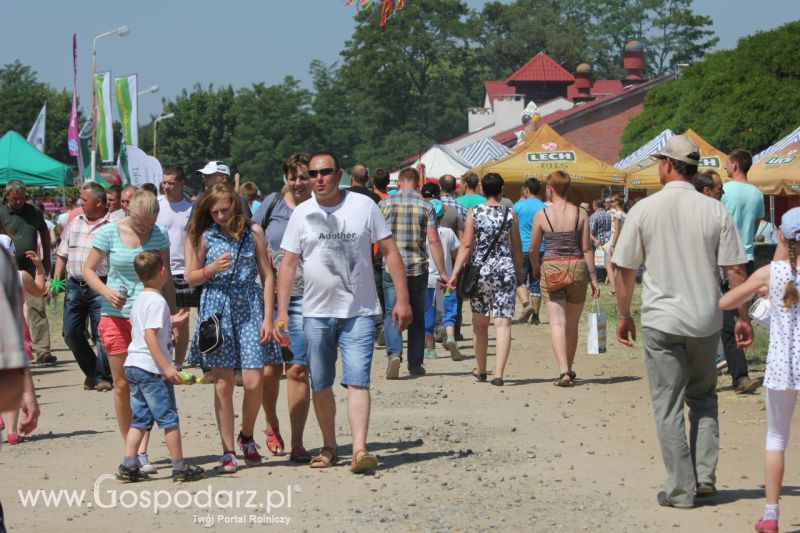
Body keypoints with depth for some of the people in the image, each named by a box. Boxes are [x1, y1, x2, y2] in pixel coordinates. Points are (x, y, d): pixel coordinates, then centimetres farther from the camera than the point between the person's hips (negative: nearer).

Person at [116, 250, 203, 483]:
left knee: (140, 419, 11)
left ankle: (128, 465, 5)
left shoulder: (140, 300, 14)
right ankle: (179, 467, 3)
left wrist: (171, 321, 34)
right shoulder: (157, 301, -14)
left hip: (133, 365, 9)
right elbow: (150, 336, -22)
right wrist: (167, 366, -24)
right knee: (169, 418, -1)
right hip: (151, 368, -9)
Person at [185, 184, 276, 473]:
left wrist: (268, 317, -1)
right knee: (223, 384, -1)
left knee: (253, 382, -6)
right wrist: (212, 269, -13)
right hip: (216, 310, 0)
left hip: (249, 307, 0)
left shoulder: (253, 231, 4)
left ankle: (247, 437, 20)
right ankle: (228, 451, 8)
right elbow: (191, 277, 8)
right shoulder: (202, 236, 5)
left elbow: (267, 275, 5)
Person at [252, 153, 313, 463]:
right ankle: (271, 427, 30)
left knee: (298, 370, -6)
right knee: (269, 369, 4)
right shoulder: (272, 204, 6)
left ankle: (297, 444, -2)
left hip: (304, 300, -1)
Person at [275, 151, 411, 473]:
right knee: (321, 385, 8)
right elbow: (288, 263, 6)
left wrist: (402, 299, -4)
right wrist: (282, 311, -2)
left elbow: (389, 251, 2)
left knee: (357, 382, -12)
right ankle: (329, 447, 23)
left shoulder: (364, 206, 1)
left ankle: (359, 450, -18)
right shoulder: (302, 214, 4)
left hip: (359, 312, -2)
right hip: (316, 313, 2)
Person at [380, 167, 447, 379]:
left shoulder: (385, 204, 1)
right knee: (417, 317, 12)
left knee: (392, 314, 2)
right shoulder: (425, 207, 0)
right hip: (418, 267, 1)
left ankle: (394, 353, -22)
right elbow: (434, 241, -5)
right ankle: (415, 364, 17)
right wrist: (443, 273, -2)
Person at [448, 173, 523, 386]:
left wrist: (455, 273, -4)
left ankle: (481, 370, 25)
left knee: (480, 322, 15)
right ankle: (498, 374, -12)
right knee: (503, 323, -3)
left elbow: (466, 245, -6)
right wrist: (519, 273, 19)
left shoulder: (474, 212, -1)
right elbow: (517, 248, 7)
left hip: (479, 271, 0)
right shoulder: (510, 214, 1)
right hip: (505, 270, 0)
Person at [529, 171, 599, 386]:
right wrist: (593, 278, 3)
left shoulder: (541, 215, -4)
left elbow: (533, 249, 5)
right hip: (577, 266, 2)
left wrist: (535, 268, 25)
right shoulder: (580, 214, 0)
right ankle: (569, 370, 24)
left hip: (551, 267, -2)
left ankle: (563, 371, -19)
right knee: (572, 324, 14)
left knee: (557, 322, -5)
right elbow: (586, 249, -2)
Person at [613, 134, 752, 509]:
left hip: (660, 321, -2)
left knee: (669, 406, 5)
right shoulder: (715, 211, -3)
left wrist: (624, 315, 10)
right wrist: (743, 317, 7)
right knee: (703, 396, 20)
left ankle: (681, 488, 5)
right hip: (706, 321, 2)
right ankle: (705, 477, 14)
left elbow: (624, 269, -2)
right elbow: (736, 270, -3)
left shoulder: (644, 210, -5)